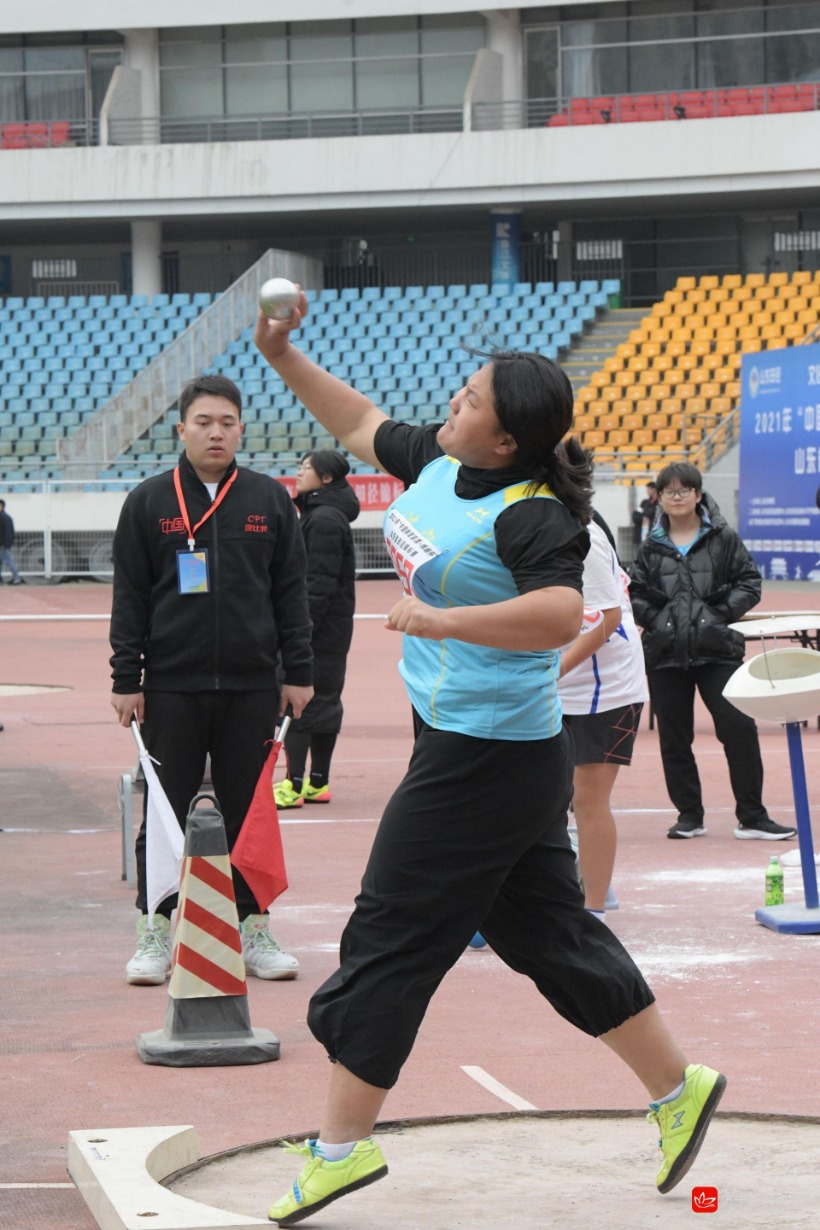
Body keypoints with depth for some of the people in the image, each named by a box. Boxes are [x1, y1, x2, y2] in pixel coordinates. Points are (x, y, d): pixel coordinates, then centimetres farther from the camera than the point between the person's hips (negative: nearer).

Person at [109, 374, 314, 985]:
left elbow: (291, 591, 9)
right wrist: (126, 680, -2)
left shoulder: (271, 500, 7)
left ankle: (253, 929, 14)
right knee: (166, 813, 2)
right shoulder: (149, 502, 3)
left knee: (249, 811, 6)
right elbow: (129, 596, 3)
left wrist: (299, 672, 4)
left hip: (252, 686, 1)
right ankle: (157, 931, 10)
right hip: (171, 687, -1)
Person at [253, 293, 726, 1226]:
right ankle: (678, 1089, 25)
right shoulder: (437, 463, 6)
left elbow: (561, 614, -36)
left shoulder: (530, 515, -20)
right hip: (463, 745, 9)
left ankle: (341, 1144, 5)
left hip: (488, 759, -9)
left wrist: (441, 620, -33)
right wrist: (283, 358, 18)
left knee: (389, 940, -3)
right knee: (548, 933, 15)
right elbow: (361, 426, 23)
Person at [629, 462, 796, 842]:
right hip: (665, 654, 2)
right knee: (674, 739, 5)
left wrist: (723, 612, -10)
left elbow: (749, 583, 3)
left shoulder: (723, 539, 4)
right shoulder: (651, 549, 10)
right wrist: (655, 620, -7)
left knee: (739, 728, -8)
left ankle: (751, 817, -2)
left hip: (717, 651, -2)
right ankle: (689, 815, 15)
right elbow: (635, 595, 10)